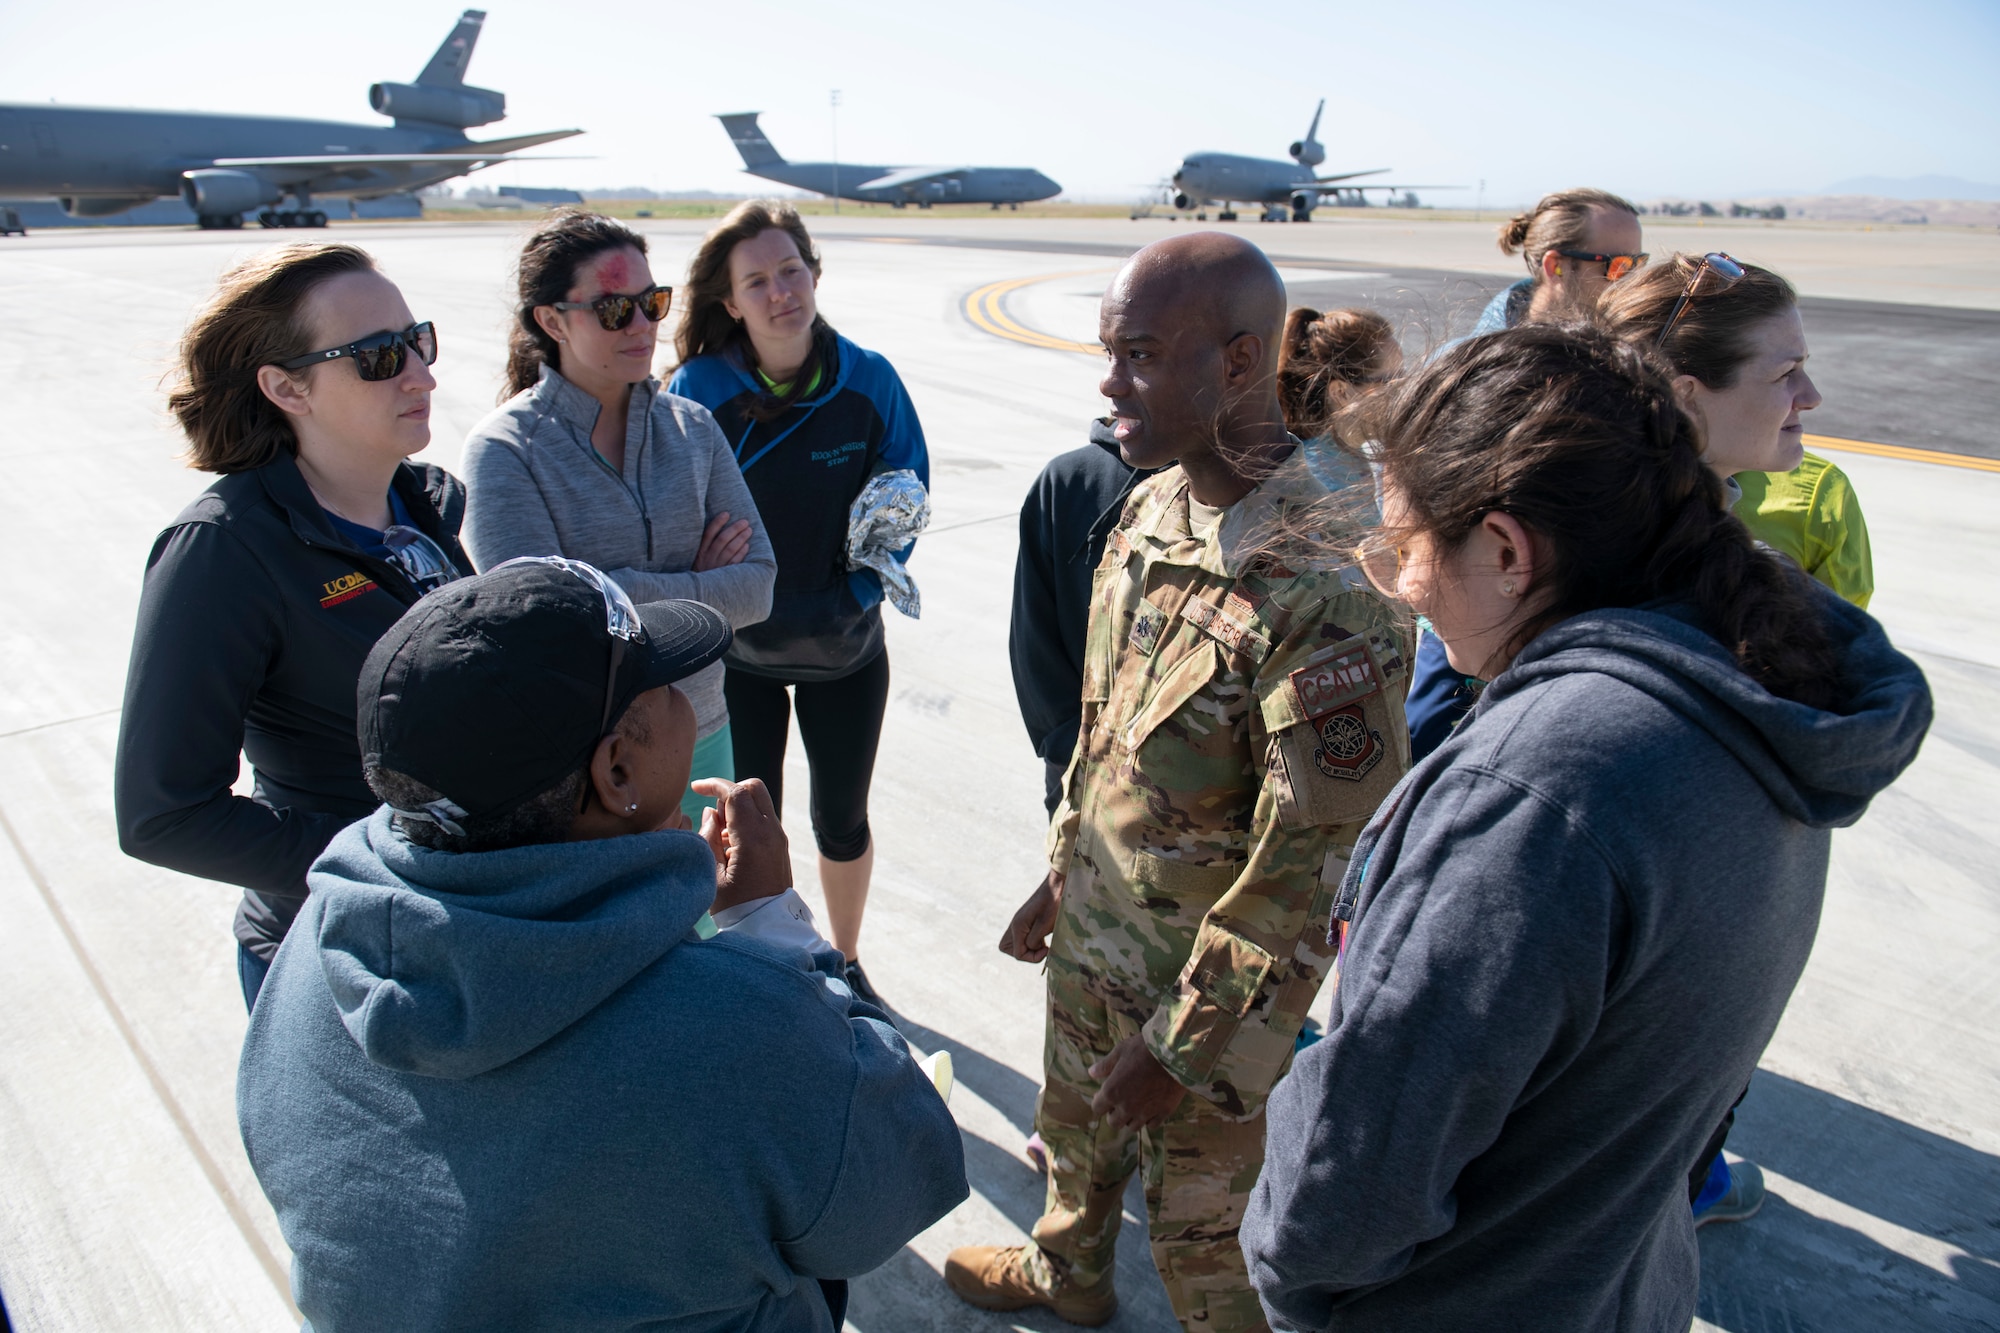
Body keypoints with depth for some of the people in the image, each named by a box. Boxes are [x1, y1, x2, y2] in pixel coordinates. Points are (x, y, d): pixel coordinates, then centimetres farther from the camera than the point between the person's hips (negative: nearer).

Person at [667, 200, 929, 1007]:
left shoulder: (869, 381, -10)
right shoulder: (697, 390, -14)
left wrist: (855, 596, -13)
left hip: (845, 648, 1)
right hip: (736, 649, -1)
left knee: (843, 818, 17)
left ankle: (845, 963, 41)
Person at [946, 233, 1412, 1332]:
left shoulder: (1324, 586, -30)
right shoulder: (1153, 508, -3)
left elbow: (1315, 858, -25)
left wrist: (1184, 1042, -18)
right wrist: (1061, 875, 16)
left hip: (1211, 982, -8)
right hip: (1092, 939, 8)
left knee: (1203, 1224, 16)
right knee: (1075, 1130, 31)